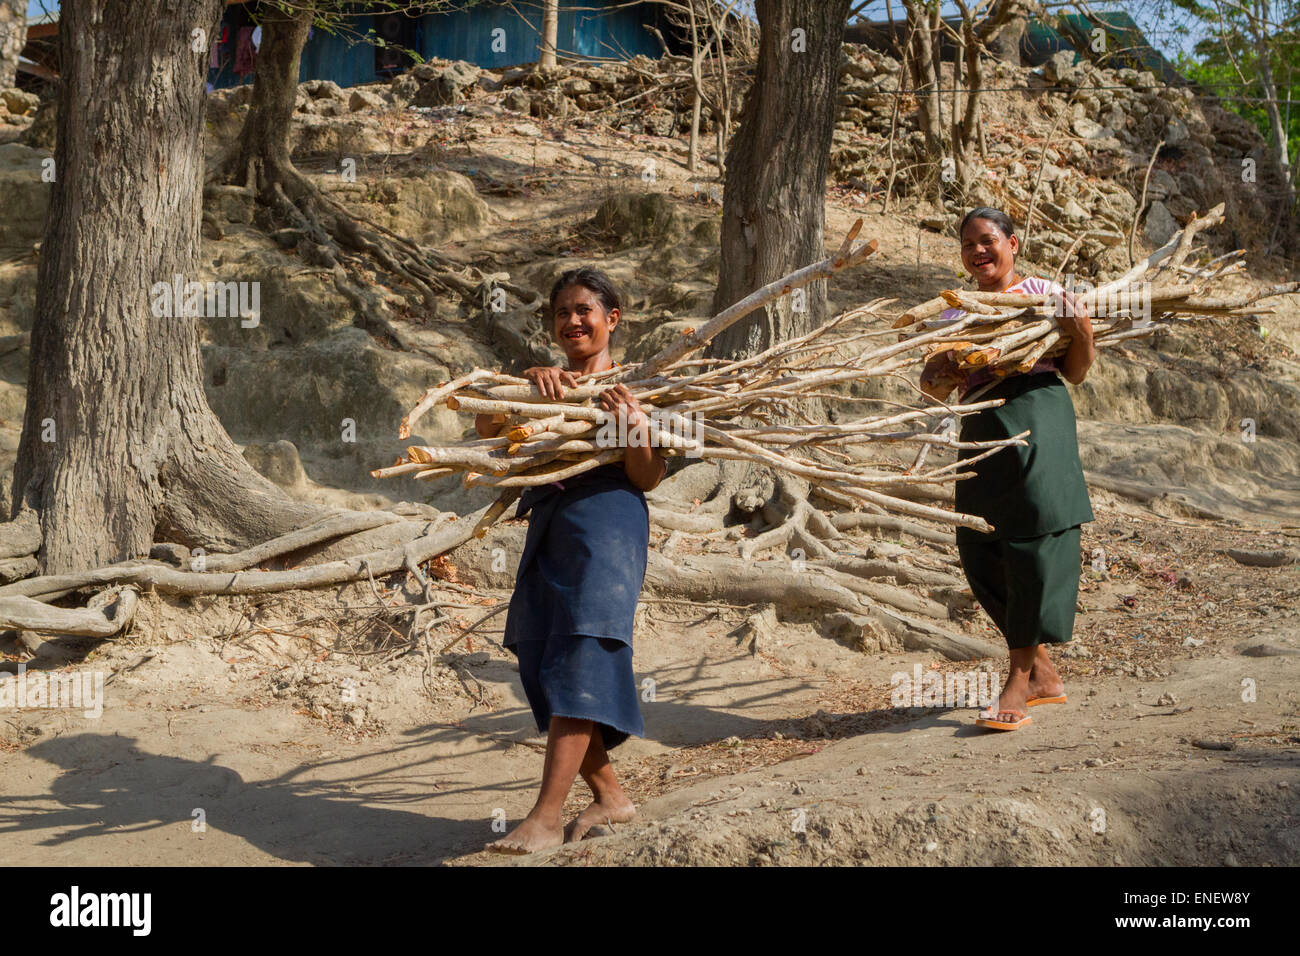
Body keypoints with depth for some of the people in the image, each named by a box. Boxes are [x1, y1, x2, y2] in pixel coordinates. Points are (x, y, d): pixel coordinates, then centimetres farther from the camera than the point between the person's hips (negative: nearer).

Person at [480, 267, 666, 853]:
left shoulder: (630, 388, 5)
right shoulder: (546, 385, 19)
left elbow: (647, 479, -2)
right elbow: (486, 428, 3)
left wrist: (632, 424, -20)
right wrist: (528, 385, -12)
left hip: (607, 523, -6)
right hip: (549, 527, 6)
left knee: (577, 661, -15)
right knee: (543, 668, 5)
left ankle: (546, 816, -17)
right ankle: (609, 795, 17)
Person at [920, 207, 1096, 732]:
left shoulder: (1044, 293, 10)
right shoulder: (956, 312, 20)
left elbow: (1074, 373, 11)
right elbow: (931, 383, 17)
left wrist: (1081, 334, -8)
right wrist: (942, 378, -5)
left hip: (1038, 415, -5)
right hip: (982, 428, 5)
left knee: (1036, 547, -10)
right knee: (980, 553, 1)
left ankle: (1019, 680, -2)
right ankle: (1044, 673, 18)